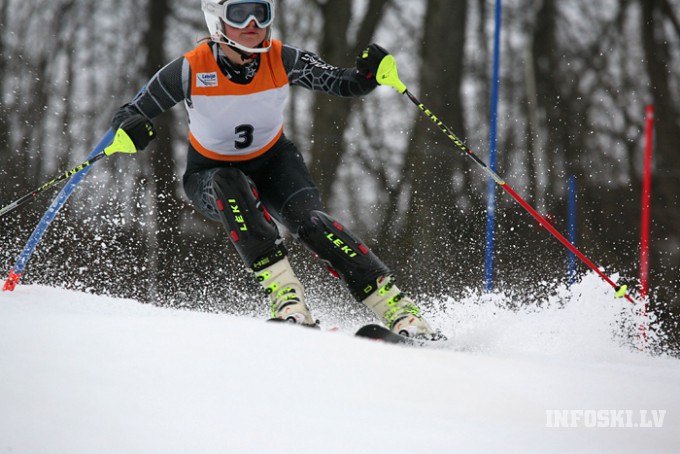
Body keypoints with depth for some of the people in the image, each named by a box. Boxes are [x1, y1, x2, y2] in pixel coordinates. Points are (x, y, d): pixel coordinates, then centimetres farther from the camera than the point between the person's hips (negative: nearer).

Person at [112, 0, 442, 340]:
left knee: (308, 220, -26)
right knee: (231, 186, -37)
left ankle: (397, 309, -28)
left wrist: (370, 73, -31)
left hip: (273, 162, 1)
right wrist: (130, 131, -40)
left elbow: (344, 85, -9)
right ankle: (283, 293, -42)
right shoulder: (192, 69, -23)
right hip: (211, 174, -1)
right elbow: (127, 116, -16)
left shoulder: (282, 61, -18)